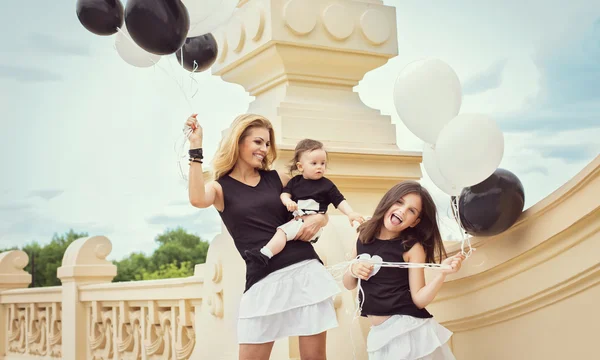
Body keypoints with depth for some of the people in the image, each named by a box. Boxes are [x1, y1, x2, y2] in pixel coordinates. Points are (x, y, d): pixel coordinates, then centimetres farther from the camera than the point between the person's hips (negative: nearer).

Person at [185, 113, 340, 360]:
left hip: (306, 272, 2)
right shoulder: (221, 188, 5)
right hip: (263, 282, -2)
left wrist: (317, 220, -3)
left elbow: (321, 213, 20)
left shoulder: (277, 179, 13)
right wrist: (195, 148, -18)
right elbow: (197, 199, -20)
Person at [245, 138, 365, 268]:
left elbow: (340, 201, 2)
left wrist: (351, 213, -14)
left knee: (283, 230, -25)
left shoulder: (327, 185, 5)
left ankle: (265, 254, -37)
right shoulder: (295, 181, 14)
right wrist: (287, 201, -19)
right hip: (296, 220, 8)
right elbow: (285, 193, 5)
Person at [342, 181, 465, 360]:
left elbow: (419, 300, -12)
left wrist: (442, 273, -24)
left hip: (409, 330, -4)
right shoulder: (364, 236, 2)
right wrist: (353, 270, -10)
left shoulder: (412, 248, -9)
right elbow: (348, 285, 9)